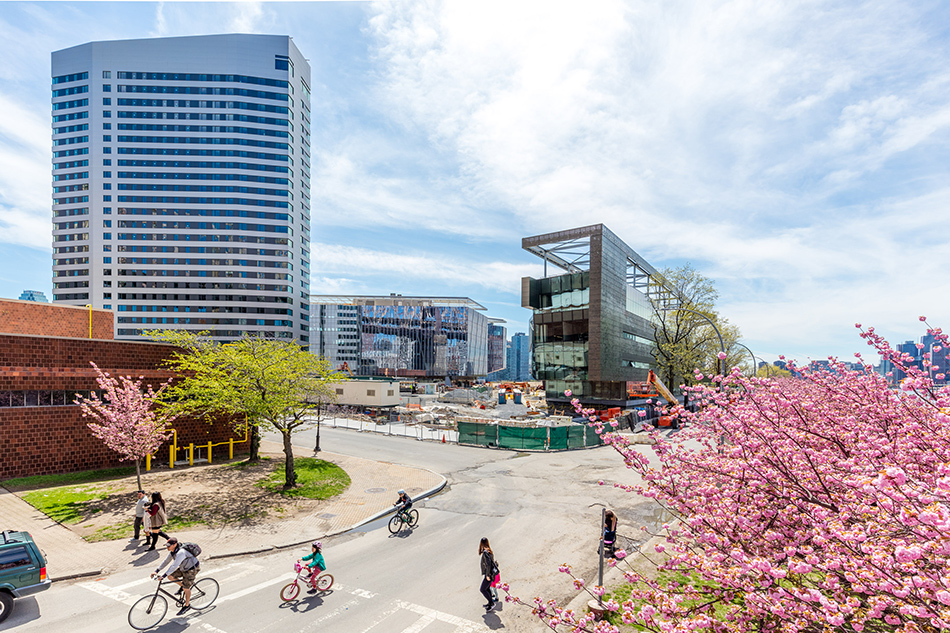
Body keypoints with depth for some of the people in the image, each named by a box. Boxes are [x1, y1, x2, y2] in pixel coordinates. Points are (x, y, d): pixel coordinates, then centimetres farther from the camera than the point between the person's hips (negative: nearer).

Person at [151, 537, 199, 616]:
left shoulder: (181, 552, -33)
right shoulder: (172, 551, -5)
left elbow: (174, 566, -37)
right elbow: (166, 561, 1)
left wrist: (164, 576, -39)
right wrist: (156, 571, -7)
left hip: (192, 569, -9)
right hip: (183, 568, 9)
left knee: (186, 588, -6)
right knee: (170, 576, -1)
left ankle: (187, 605, 15)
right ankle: (182, 585, 21)